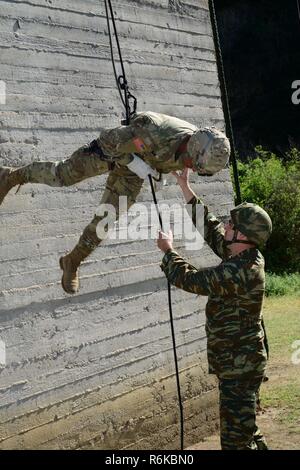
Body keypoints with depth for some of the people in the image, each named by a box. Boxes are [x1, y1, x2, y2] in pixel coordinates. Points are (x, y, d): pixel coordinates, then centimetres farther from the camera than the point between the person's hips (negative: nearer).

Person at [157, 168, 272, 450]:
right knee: (246, 430, 21)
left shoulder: (240, 272, -26)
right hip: (240, 362, 10)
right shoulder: (245, 257, 4)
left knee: (235, 439, -7)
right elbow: (209, 226, 14)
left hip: (240, 367, -10)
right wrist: (185, 187, 15)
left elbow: (190, 279, -21)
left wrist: (168, 250, -3)